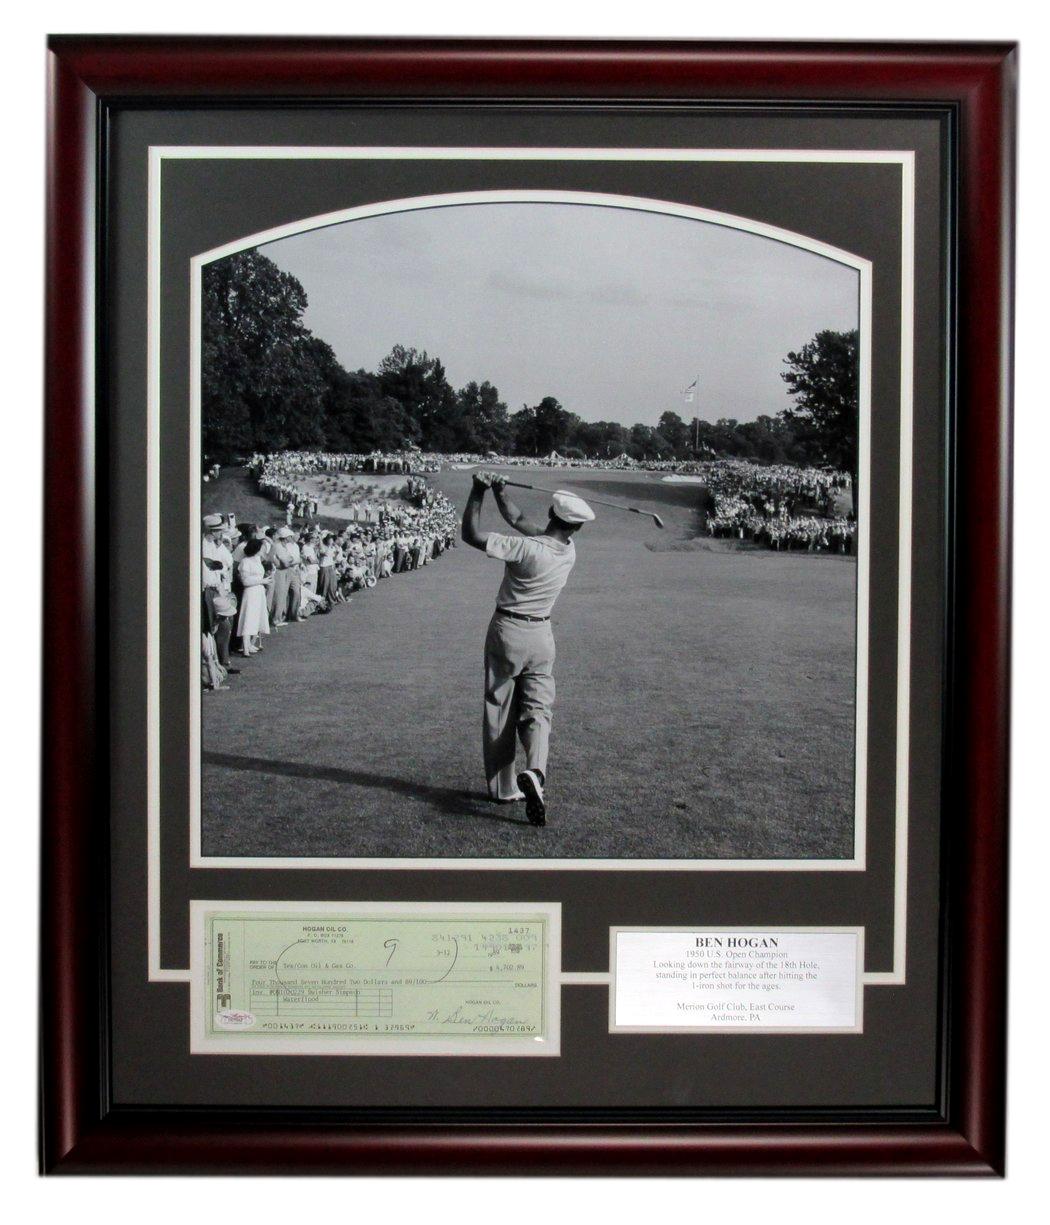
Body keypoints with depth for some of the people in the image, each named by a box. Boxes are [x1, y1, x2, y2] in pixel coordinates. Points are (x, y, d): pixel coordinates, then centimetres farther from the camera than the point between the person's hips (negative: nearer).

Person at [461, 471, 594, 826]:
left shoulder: (526, 548, -22)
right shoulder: (569, 551, -3)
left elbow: (472, 535, -21)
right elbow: (520, 521, 9)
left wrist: (478, 492, -12)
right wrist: (499, 493, 4)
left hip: (506, 631, -3)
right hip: (541, 636, 3)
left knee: (499, 712, 8)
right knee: (537, 710, 4)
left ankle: (503, 788, 13)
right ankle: (534, 772, -23)